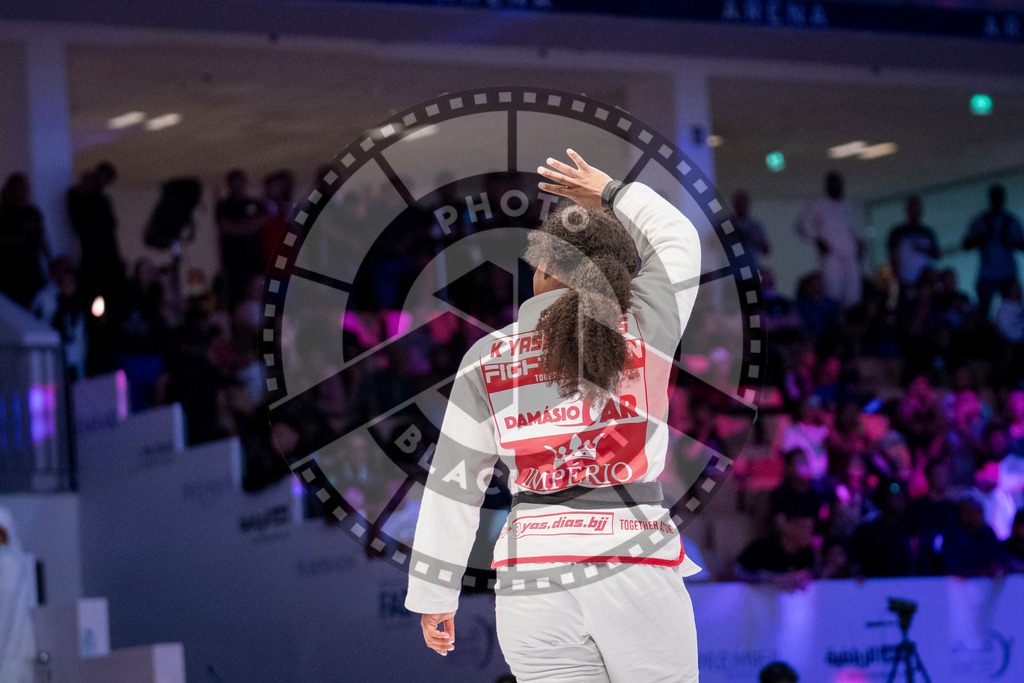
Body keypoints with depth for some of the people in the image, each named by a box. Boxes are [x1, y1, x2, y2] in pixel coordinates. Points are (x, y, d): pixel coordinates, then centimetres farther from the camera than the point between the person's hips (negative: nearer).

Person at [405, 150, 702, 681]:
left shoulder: (487, 360, 3)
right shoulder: (645, 332, 2)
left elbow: (452, 486, 5)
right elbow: (677, 239, 23)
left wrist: (433, 594, 13)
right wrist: (610, 192, 37)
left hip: (532, 580, 1)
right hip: (639, 574, -1)